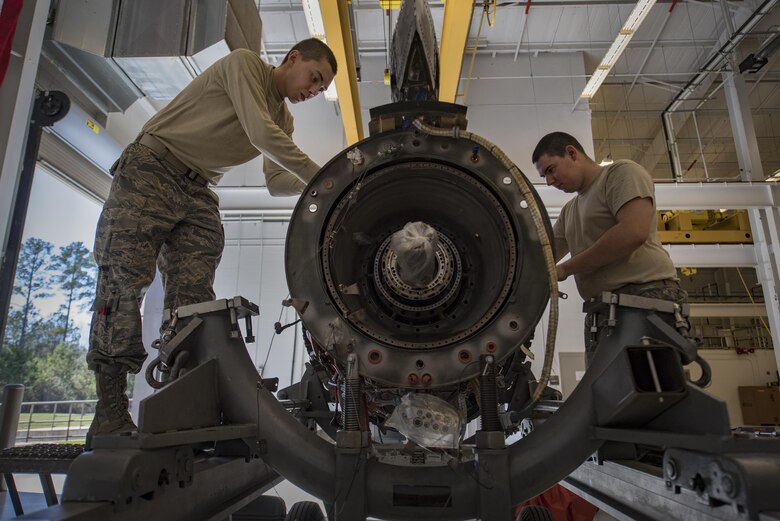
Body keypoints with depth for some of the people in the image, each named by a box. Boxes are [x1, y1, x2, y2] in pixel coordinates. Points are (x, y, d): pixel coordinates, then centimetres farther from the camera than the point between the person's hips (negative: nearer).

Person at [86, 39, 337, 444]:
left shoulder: (283, 119, 17)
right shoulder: (244, 63, -4)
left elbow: (276, 183, 8)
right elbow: (260, 133, -19)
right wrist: (319, 177, -17)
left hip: (198, 194, 7)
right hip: (150, 170, -6)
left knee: (194, 300, -7)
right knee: (123, 284, -12)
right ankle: (110, 416, -8)